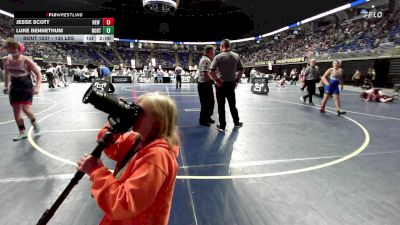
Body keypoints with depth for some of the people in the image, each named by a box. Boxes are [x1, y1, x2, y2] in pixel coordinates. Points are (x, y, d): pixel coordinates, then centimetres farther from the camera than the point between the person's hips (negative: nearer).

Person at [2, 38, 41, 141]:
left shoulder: (26, 61, -17)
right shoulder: (6, 60, -1)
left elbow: (39, 74, -13)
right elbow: (6, 73, 17)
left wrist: (37, 87, -25)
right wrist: (6, 86, 14)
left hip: (26, 88, -5)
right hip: (14, 89, 5)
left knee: (26, 109, -16)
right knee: (16, 111, 6)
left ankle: (34, 122, 17)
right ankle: (22, 132, 19)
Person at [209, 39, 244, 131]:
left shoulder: (218, 57, -11)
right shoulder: (236, 56, 3)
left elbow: (211, 72, -18)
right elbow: (241, 70, 6)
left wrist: (217, 81, -9)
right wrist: (237, 80, 13)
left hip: (221, 84, -4)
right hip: (231, 84, 4)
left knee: (221, 106, 6)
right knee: (232, 105, 19)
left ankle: (222, 126, 13)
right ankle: (236, 122, 32)